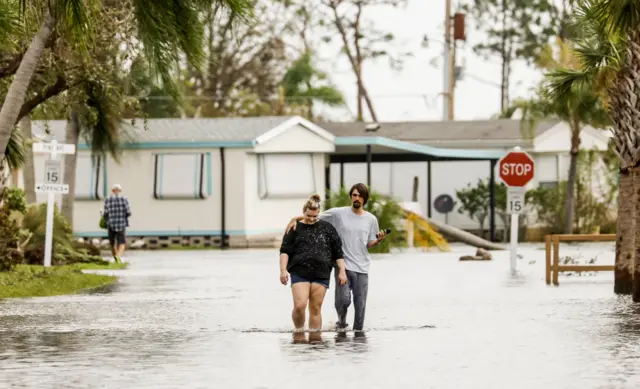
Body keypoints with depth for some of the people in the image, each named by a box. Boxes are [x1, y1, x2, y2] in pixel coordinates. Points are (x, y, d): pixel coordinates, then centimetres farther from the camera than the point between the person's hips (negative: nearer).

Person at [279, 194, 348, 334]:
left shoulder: (327, 228, 10)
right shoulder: (295, 229, 7)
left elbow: (338, 252, 12)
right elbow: (285, 251, 3)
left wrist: (342, 271, 6)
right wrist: (283, 270, -9)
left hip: (321, 274, 1)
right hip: (299, 273, -1)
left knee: (316, 308, 0)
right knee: (299, 306, -15)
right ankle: (298, 331, 5)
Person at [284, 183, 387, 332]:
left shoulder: (371, 219, 7)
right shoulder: (338, 213, 0)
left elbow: (369, 244, 11)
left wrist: (378, 240, -10)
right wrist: (295, 219, -10)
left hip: (362, 269, 2)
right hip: (343, 265, -2)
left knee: (360, 303, 1)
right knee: (343, 299, -15)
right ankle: (341, 322, 14)